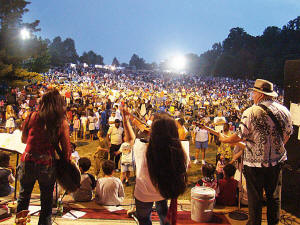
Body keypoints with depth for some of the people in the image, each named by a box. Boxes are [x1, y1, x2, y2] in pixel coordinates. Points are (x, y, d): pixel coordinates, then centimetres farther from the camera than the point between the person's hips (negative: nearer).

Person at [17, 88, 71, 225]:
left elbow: (24, 139, 8)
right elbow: (66, 150, -5)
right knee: (47, 199, 17)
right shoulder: (63, 123, -7)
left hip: (28, 162, 1)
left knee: (23, 197, 22)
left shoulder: (33, 117, -4)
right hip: (48, 165, -1)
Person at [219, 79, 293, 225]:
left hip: (255, 162, -5)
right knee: (274, 196, 19)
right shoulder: (284, 110, 1)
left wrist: (224, 139, 1)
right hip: (277, 160, 5)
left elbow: (240, 136, -16)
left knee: (255, 197, 10)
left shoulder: (251, 112, -18)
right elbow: (288, 134, 12)